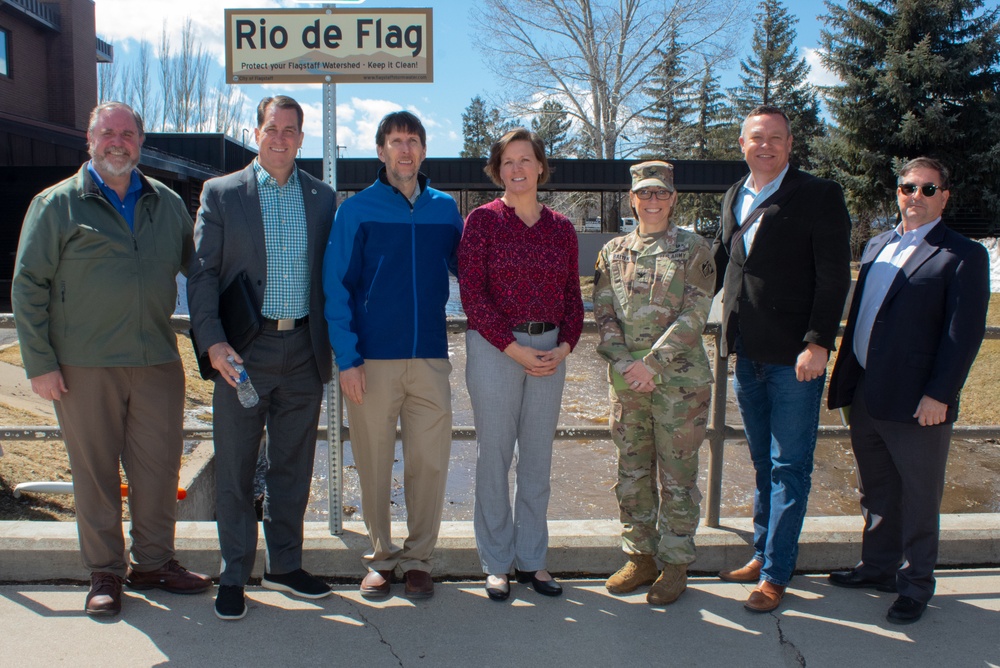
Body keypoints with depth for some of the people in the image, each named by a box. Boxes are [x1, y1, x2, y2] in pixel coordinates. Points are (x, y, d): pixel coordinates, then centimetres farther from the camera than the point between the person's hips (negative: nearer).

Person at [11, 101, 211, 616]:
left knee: (159, 467, 8)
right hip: (84, 365, -3)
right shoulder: (56, 205, 2)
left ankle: (153, 563, 25)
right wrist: (39, 362, -5)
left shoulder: (167, 203, 11)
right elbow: (28, 287, 0)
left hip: (157, 361, 3)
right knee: (95, 471, 6)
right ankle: (104, 574, 21)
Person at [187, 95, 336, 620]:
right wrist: (212, 342, -13)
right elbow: (202, 274, -2)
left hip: (304, 351, 3)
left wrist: (336, 344, 4)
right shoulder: (221, 193, 2)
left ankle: (284, 566, 28)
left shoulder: (322, 197, 9)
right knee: (235, 469, 6)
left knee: (292, 466, 12)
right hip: (243, 353, -2)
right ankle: (233, 577, 21)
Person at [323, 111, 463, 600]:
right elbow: (336, 287, 0)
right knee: (374, 464, 6)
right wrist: (346, 357, -7)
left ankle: (418, 559, 20)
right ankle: (381, 557, 24)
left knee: (429, 463, 3)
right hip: (372, 359, -2)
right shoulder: (357, 210, 3)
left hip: (430, 358, 2)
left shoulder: (445, 210, 10)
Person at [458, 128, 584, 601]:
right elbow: (472, 293, -8)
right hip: (493, 348, -4)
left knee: (538, 457, 10)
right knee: (494, 455, 3)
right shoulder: (483, 219, -2)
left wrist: (565, 345, -5)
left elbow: (572, 295, 12)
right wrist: (514, 349, -12)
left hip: (550, 351, 4)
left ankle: (532, 558, 24)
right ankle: (497, 563, 18)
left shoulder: (561, 228, 10)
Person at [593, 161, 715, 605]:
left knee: (677, 474, 6)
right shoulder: (613, 251, 9)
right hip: (626, 381, 4)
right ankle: (640, 556, 27)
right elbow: (604, 313, 4)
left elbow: (694, 315, -9)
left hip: (680, 380, -3)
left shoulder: (694, 249, -1)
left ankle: (675, 564, 20)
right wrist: (623, 362, -11)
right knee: (631, 472, 11)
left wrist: (651, 362, -17)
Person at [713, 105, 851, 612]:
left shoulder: (819, 196, -7)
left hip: (795, 359, -6)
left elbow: (834, 277, -12)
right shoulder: (733, 198, 12)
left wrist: (817, 343, -18)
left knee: (789, 468, 2)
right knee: (763, 463, 18)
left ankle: (775, 574, 13)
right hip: (748, 355, 6)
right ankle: (763, 552, 32)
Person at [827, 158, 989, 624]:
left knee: (918, 498, 9)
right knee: (875, 492, 19)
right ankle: (878, 568, 36)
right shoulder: (877, 246, 14)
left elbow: (964, 333, -12)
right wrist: (846, 376, 13)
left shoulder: (962, 255, -7)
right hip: (865, 396, 6)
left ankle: (915, 585, 25)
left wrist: (939, 394, -17)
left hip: (916, 405, -6)